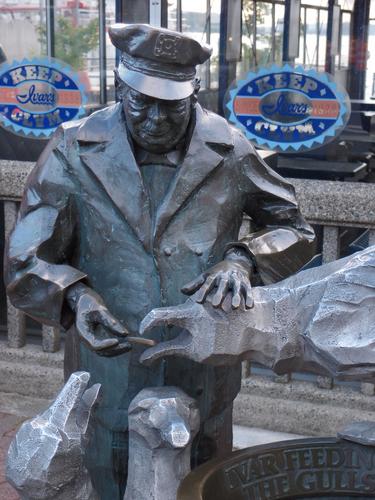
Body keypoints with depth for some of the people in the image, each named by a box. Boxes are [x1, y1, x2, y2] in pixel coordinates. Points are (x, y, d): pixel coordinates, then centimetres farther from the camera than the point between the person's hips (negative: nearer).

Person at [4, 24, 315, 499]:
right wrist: (75, 297, -28)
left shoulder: (228, 151, -5)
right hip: (109, 384, -1)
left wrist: (243, 259, -14)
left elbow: (294, 231, 6)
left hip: (203, 385, 1)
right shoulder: (73, 151, -8)